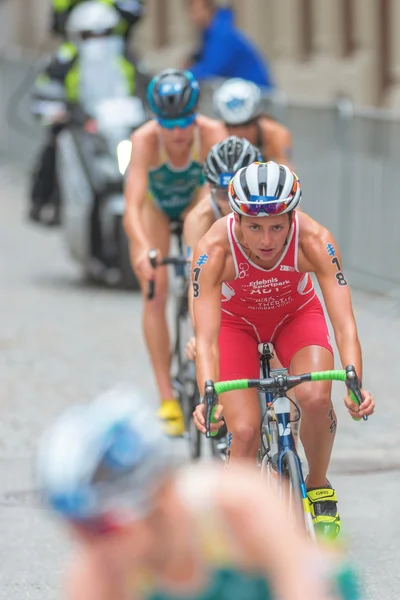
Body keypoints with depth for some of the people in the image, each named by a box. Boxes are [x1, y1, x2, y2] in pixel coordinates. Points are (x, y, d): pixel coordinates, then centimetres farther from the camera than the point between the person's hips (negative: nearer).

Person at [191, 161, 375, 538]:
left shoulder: (314, 242, -34)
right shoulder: (215, 249, -36)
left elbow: (345, 325, -39)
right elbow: (206, 338, -39)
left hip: (296, 316, 0)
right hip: (237, 322, 0)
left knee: (316, 399, -27)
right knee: (244, 431, -17)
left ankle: (318, 488, 0)